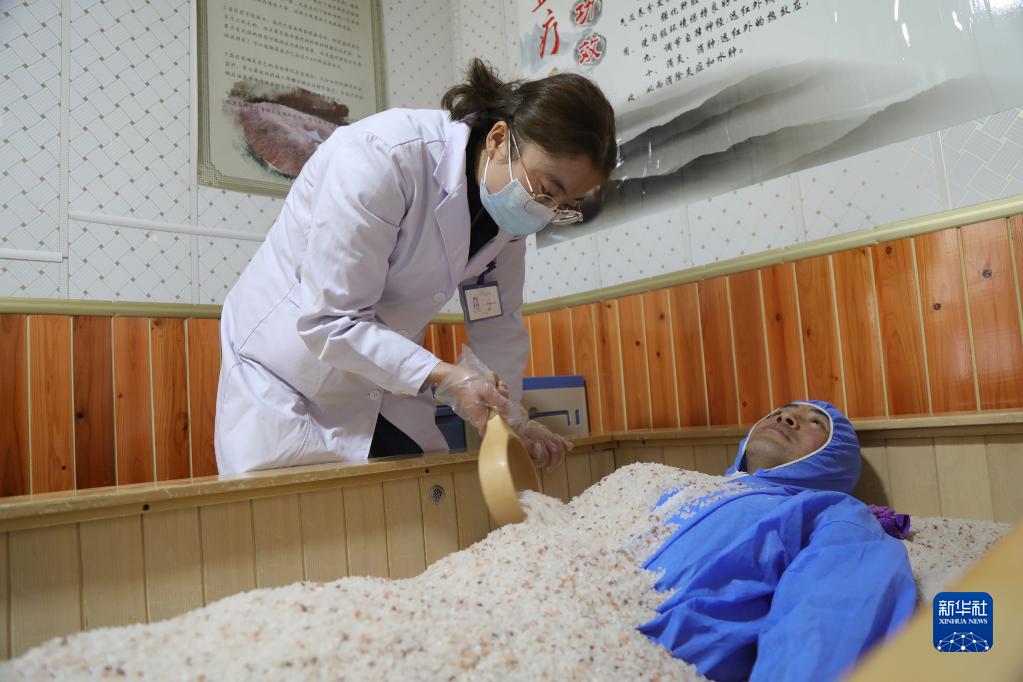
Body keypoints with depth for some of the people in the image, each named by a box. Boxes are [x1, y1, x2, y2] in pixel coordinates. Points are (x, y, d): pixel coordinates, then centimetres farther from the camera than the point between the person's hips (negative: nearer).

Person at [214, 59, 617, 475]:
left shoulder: (511, 199, -9)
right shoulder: (381, 156, -30)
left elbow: (497, 320, 0)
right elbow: (328, 321, -30)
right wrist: (444, 378, -36)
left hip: (384, 387, 6)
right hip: (285, 384, -5)